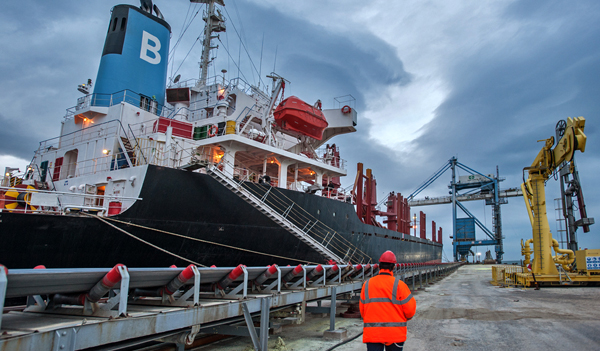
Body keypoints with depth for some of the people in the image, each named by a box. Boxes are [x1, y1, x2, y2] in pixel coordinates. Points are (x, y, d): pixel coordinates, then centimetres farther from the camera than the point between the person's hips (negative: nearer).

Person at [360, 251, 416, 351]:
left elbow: (362, 310, 7)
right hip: (395, 334, -1)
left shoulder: (367, 284, 0)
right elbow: (410, 308, -4)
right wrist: (403, 318, 18)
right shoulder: (398, 284, -8)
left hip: (371, 334, 1)